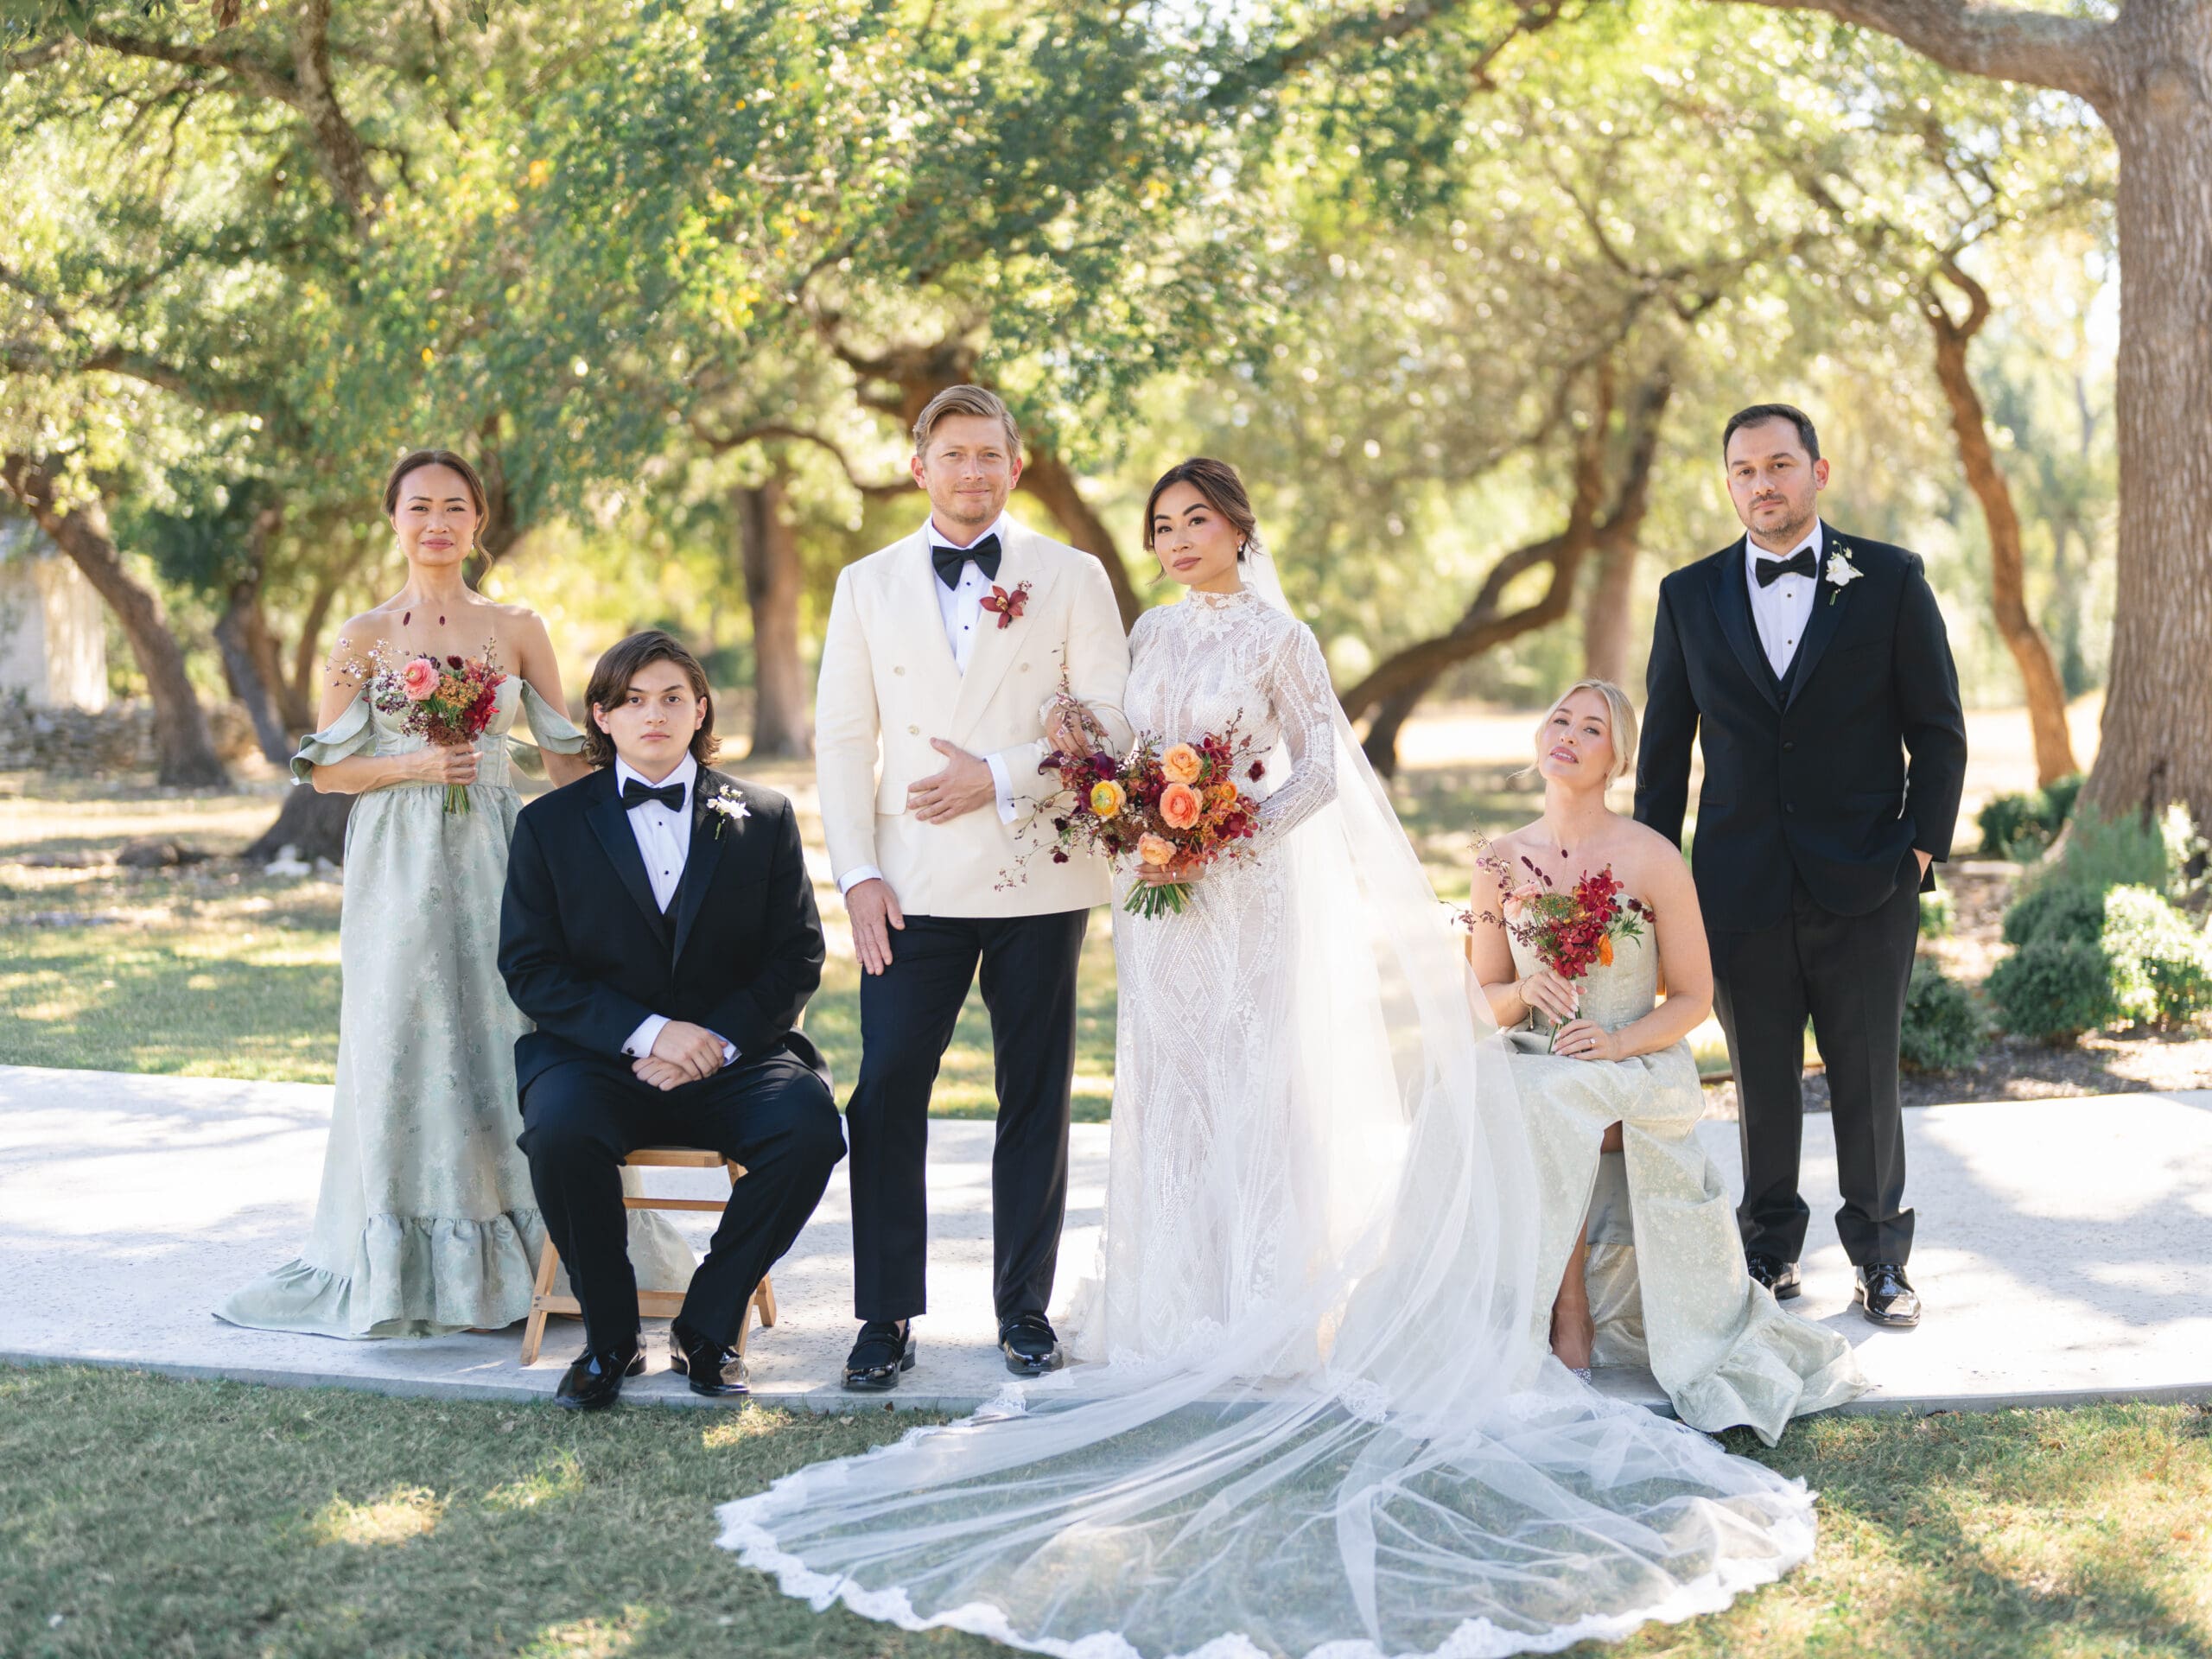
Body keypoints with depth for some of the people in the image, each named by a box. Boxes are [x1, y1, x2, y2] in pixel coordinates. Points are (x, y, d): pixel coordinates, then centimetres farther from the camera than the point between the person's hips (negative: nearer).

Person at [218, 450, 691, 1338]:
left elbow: (567, 756, 8)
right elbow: (326, 768, 4)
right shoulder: (365, 636, 4)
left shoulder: (517, 628, 6)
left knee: (509, 1032, -2)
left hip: (494, 859, 0)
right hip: (398, 863, 0)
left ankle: (523, 1254, 11)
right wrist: (413, 766, -11)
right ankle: (402, 1267, 11)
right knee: (402, 1046, 0)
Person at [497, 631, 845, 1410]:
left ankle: (709, 1323, -9)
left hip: (733, 1057, 1)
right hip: (596, 1057, -1)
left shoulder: (764, 818, 10)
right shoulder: (550, 824, 7)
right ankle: (610, 1336, -10)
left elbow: (797, 957, 5)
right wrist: (647, 1031, -14)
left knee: (810, 1125, -30)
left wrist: (718, 1040, -12)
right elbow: (529, 968, 0)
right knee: (559, 1132, -34)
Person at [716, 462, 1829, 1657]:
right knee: (1172, 1090, 5)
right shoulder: (1154, 635, 13)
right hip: (1162, 893, 6)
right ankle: (1190, 1306, 11)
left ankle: (1270, 1319, 1)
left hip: (1248, 890, -6)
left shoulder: (1276, 637, -4)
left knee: (1254, 1091, -5)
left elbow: (1322, 769, -6)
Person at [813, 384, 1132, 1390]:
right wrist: (858, 874, -4)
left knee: (1035, 1099, 6)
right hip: (914, 886, 1)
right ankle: (886, 1317, 5)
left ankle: (1024, 1308, 18)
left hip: (1037, 879, 0)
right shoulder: (866, 586, 11)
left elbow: (1109, 722, -1)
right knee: (887, 1096, -5)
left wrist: (999, 776, -13)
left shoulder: (1072, 578, 6)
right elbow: (842, 738, 6)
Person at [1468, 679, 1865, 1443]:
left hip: (1637, 1069, -3)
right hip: (1536, 1072, 3)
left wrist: (1620, 1040, -19)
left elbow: (1693, 996, -2)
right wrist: (1525, 992, -14)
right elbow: (1483, 1001, 9)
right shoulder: (1503, 862, 3)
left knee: (1547, 1104, -34)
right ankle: (1564, 1312, -11)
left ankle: (1572, 1317, -16)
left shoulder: (1653, 859, -7)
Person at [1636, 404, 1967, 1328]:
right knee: (1762, 1081, 9)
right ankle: (1770, 1252, 24)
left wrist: (1923, 848, -4)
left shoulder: (1891, 581, 1)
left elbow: (1938, 731, 3)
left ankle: (1881, 1258, 20)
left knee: (1868, 1078, 6)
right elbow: (1665, 746, 10)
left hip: (1865, 886, -1)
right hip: (1741, 892, 1)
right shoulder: (1689, 596, 6)